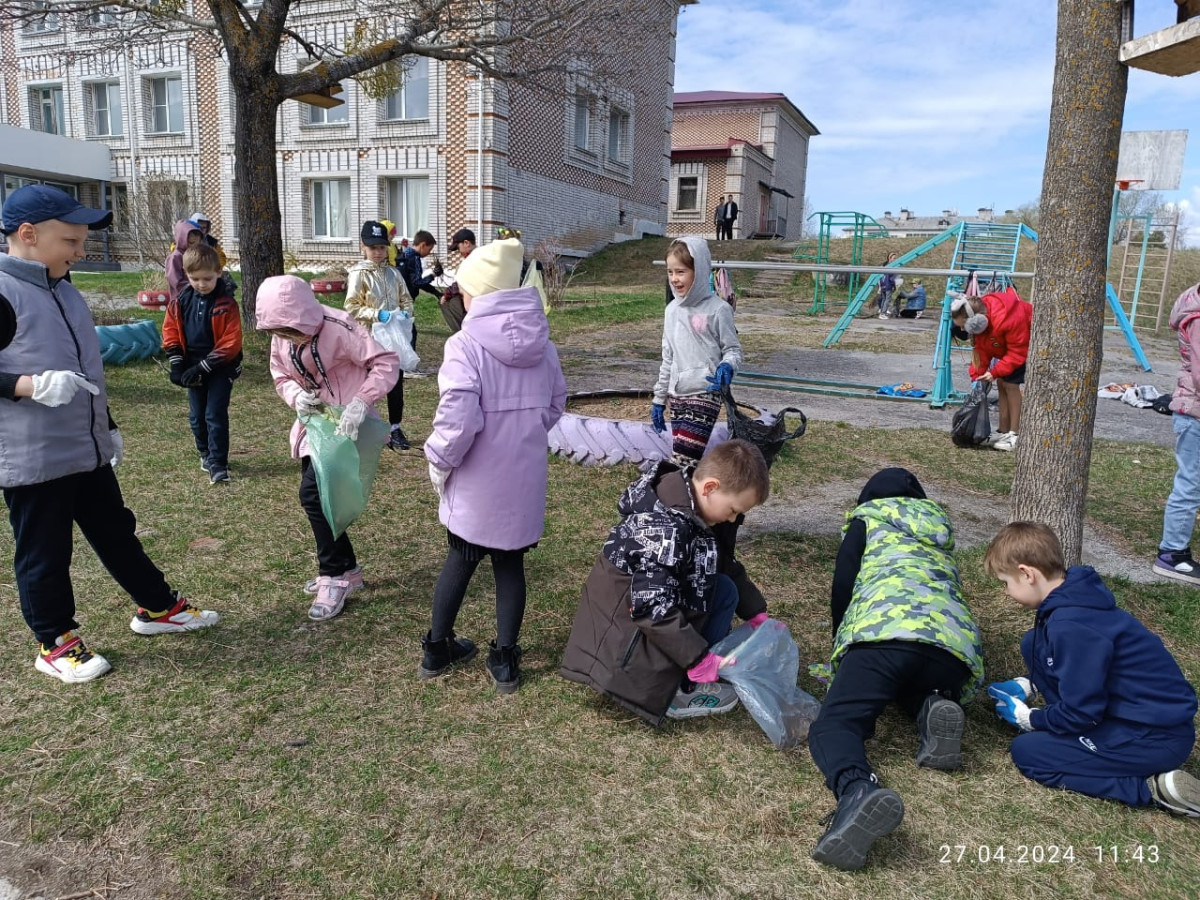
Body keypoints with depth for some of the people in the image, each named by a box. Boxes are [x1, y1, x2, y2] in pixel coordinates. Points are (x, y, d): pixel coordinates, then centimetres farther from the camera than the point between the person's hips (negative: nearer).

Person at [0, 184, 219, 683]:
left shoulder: (65, 291, 12)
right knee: (44, 553, 7)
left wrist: (108, 427, 23)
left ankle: (158, 606, 33)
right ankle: (55, 643, 23)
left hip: (88, 449, 8)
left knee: (117, 532, 19)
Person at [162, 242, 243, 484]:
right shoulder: (181, 301, 0)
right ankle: (205, 453, 33)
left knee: (215, 415, -6)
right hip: (193, 369, 5)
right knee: (196, 416, 14)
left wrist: (204, 367, -18)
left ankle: (218, 463, 0)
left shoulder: (226, 303, -15)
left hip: (220, 368, -5)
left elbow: (231, 342, -18)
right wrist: (178, 365, -4)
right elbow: (170, 332, 6)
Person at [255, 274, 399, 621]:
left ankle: (335, 576, 1)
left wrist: (361, 401, -36)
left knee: (313, 493, -15)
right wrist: (296, 396, -14)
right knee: (318, 496, 12)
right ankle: (346, 569, 29)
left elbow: (386, 362, -24)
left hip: (346, 421, -8)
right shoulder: (282, 336, -2)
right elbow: (280, 376, 9)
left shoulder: (339, 328, -24)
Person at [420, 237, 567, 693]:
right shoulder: (543, 343, 0)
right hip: (525, 479, 3)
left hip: (476, 482, -3)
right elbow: (554, 405, 9)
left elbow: (457, 418, -24)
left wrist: (439, 461, -9)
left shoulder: (466, 344, -18)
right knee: (511, 564, 14)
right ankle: (504, 660, 22)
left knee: (460, 561, 16)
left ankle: (437, 648, 32)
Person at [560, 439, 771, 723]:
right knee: (723, 590, -8)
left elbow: (726, 567, 16)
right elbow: (653, 608, -30)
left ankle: (678, 678, 10)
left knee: (720, 579, 13)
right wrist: (699, 659, -24)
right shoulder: (665, 529, -26)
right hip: (622, 652, -9)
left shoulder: (683, 509, 4)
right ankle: (681, 692, -2)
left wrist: (757, 615, 14)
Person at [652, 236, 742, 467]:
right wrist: (659, 398, 18)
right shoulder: (672, 310, 9)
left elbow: (733, 349, -1)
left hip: (705, 394, -6)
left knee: (685, 459, -15)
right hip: (677, 395, 6)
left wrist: (727, 366, -24)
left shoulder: (717, 309, -9)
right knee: (684, 456, 7)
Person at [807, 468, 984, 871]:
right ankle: (933, 708, -4)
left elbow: (842, 587, 19)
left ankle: (858, 792, -46)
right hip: (957, 640, 5)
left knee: (833, 723, -10)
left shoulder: (866, 519, 26)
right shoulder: (940, 534, 38)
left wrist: (843, 649, 35)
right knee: (917, 684, 34)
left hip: (884, 629, -5)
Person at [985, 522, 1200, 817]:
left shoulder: (1070, 627, -27)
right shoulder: (1069, 600, 2)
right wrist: (1027, 685, 10)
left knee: (1026, 751, -11)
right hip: (1138, 711, 10)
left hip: (1157, 738, -9)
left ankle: (1150, 786, -8)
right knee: (1033, 645, 7)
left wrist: (1029, 719, -5)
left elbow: (1082, 712, -22)